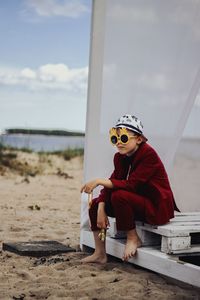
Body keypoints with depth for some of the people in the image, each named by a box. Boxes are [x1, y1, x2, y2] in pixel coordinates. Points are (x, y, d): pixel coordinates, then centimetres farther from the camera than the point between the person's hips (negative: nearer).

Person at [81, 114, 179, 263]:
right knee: (95, 204, 0)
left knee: (119, 195, -31)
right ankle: (100, 254, 5)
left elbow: (131, 185, -29)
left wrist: (99, 181, -31)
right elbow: (112, 183, 0)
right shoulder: (120, 157, 4)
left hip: (157, 207, -8)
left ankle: (133, 239, -11)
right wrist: (101, 209, -14)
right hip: (137, 203, 8)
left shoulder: (148, 154, -20)